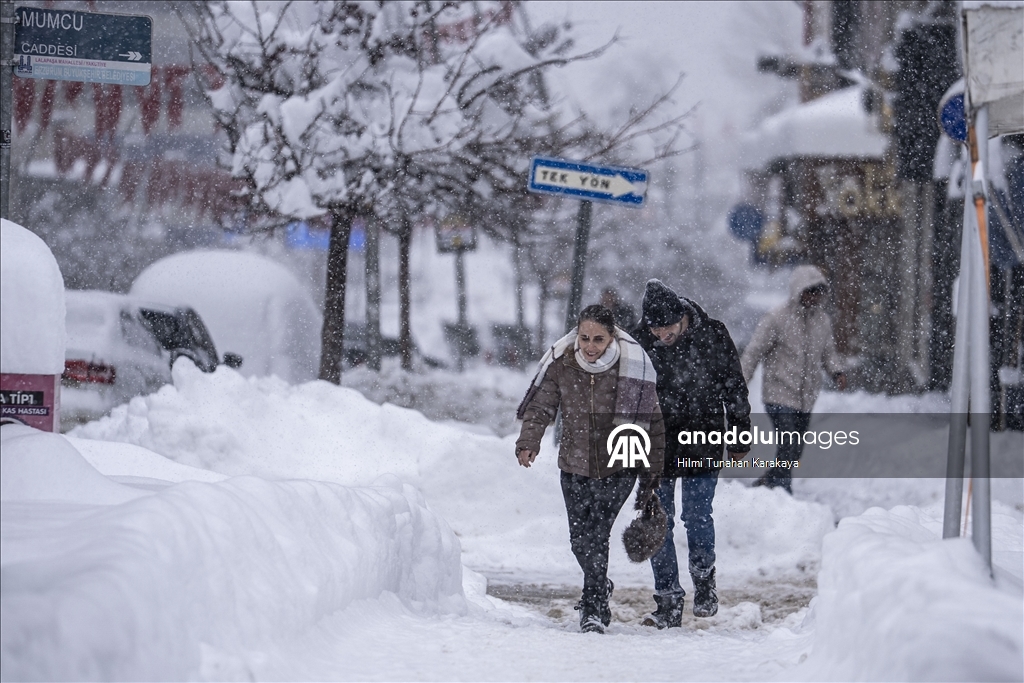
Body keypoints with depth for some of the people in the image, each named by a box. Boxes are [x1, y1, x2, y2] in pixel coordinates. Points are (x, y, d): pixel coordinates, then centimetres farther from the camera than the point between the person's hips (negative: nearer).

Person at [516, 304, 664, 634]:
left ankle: (594, 609, -7)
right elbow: (540, 406, -4)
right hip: (574, 465, 3)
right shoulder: (561, 363, -7)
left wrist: (650, 475, -5)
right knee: (579, 540, 10)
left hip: (618, 467, -3)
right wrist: (528, 441, -23)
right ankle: (599, 587, 38)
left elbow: (652, 421, -5)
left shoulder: (632, 366, -12)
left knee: (597, 535, -16)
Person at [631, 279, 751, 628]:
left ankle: (704, 579, 20)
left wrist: (739, 438, 5)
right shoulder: (638, 344, -7)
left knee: (697, 515, -6)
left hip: (703, 444, -1)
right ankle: (669, 602, 9)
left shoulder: (713, 335, -9)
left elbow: (734, 387, 3)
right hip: (656, 446, 1)